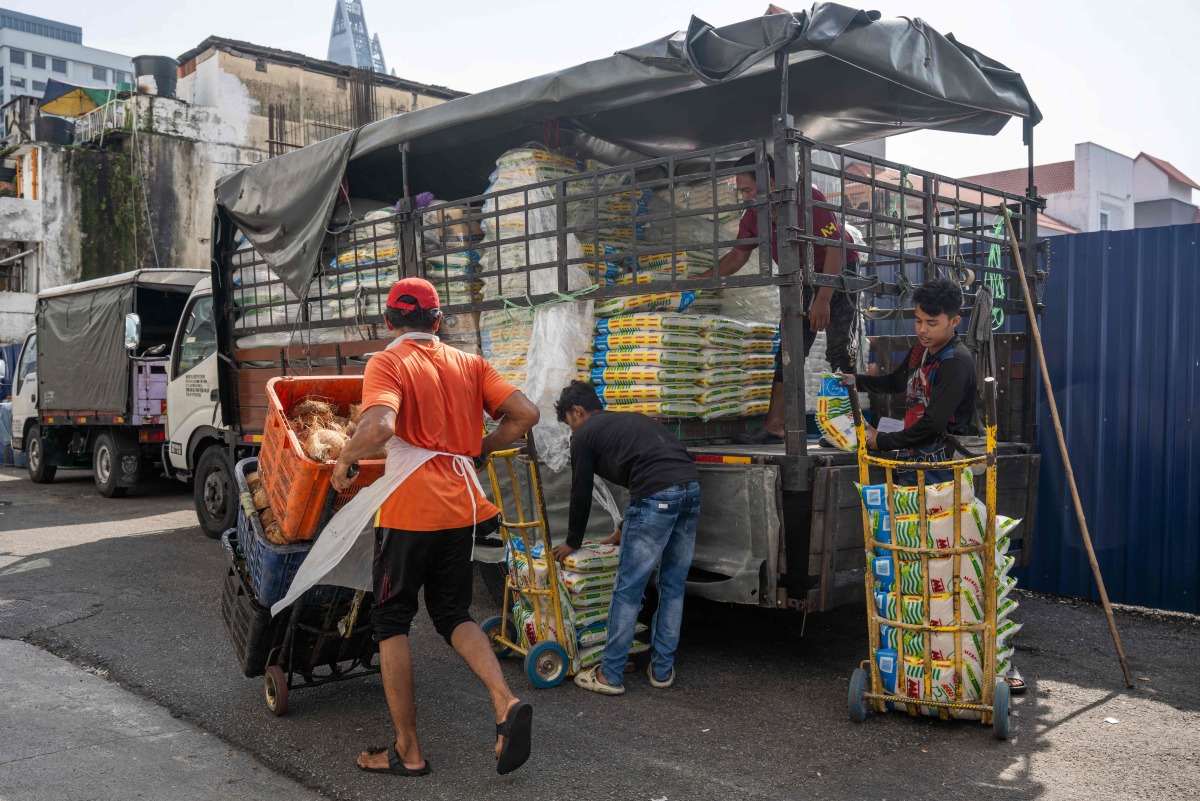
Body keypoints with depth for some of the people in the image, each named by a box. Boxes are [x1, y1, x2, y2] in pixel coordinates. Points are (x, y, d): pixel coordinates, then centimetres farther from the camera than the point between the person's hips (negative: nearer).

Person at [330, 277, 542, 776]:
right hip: (460, 507, 5)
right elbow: (525, 414, 2)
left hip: (408, 510, -5)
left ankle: (407, 751, 14)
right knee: (453, 614, 19)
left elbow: (379, 426, -24)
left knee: (392, 621, 11)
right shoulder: (469, 364, 10)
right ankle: (505, 703, -3)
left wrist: (344, 461, -7)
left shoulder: (387, 364, -5)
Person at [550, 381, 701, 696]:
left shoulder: (585, 434, 12)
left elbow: (581, 494, 16)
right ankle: (662, 670, 24)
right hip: (691, 488, 8)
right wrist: (626, 529, 49)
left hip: (657, 496, -7)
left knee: (628, 590, 3)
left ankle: (610, 675, 11)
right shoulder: (632, 420, 34)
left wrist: (572, 543, 31)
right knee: (672, 586, 17)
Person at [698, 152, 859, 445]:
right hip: (803, 276, 7)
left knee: (839, 351, -14)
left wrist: (823, 300, -31)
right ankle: (774, 427, 0)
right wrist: (701, 279, -7)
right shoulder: (753, 216, -6)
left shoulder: (808, 200, -27)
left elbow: (835, 249, -26)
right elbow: (738, 255, 5)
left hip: (838, 270, -7)